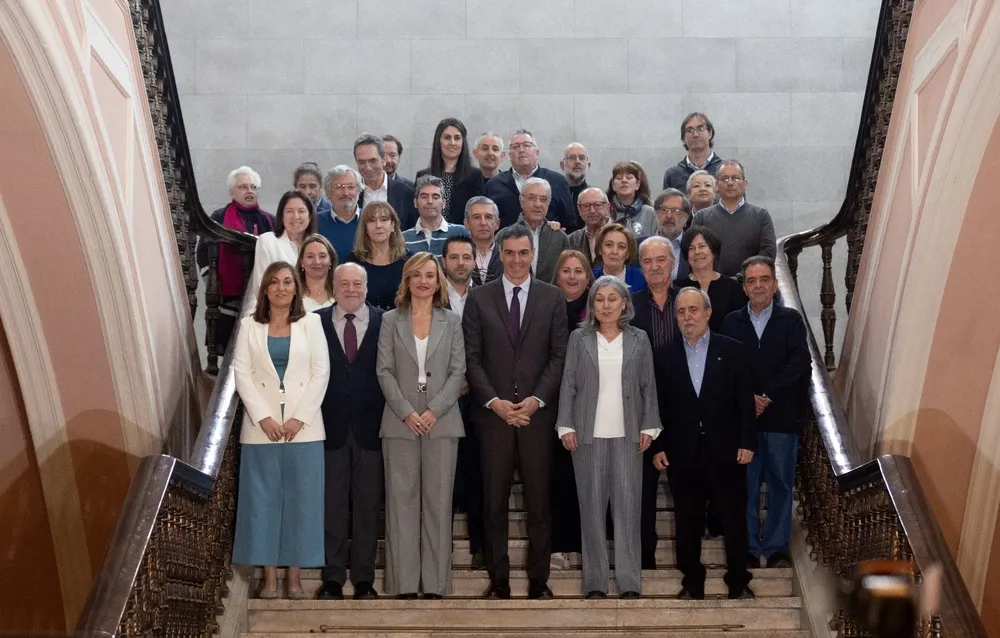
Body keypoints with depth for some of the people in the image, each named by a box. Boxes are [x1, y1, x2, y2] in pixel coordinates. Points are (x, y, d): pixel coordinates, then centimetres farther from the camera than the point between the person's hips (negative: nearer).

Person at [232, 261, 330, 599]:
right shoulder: (249, 326, 7)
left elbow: (321, 372, 1)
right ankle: (269, 575, 7)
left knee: (301, 498, 1)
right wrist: (263, 418, -10)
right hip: (262, 426, 0)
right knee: (263, 498, 1)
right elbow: (242, 373, 1)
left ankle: (294, 575, 8)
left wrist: (300, 418, -9)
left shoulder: (311, 323, 6)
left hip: (303, 426, 0)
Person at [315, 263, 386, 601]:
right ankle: (332, 578, 11)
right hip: (331, 426, 0)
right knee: (331, 504, 4)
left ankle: (364, 579, 13)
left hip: (370, 426, 0)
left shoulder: (384, 322, 5)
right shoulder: (316, 322, 5)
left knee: (368, 505, 5)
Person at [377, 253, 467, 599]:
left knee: (438, 500, 1)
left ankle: (434, 582, 5)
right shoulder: (391, 321, 7)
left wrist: (434, 411, -10)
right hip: (400, 423, 0)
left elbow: (458, 372, 3)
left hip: (442, 422, 0)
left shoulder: (452, 321, 9)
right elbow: (385, 371, 1)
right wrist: (407, 412, -10)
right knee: (402, 499, 0)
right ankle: (404, 581, 3)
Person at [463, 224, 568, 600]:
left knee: (539, 500, 4)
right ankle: (499, 581, 10)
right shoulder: (479, 298, 6)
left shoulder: (552, 298, 6)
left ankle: (539, 580, 12)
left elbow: (559, 355, 3)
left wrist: (536, 399, -9)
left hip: (537, 413, 0)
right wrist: (494, 401, -9)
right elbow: (472, 357, 2)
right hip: (493, 413, 0)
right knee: (494, 502, 3)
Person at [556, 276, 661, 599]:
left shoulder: (639, 340, 7)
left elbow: (648, 387, 7)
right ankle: (595, 582, 8)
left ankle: (630, 582, 3)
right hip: (588, 435, 0)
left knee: (628, 505, -2)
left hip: (627, 435, 0)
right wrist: (566, 426, -4)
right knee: (592, 506, 2)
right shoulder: (579, 339, 5)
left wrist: (649, 427, 0)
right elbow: (568, 385, 4)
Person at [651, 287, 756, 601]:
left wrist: (747, 442, -7)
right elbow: (660, 406, 5)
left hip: (726, 451, -1)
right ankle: (692, 583, 20)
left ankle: (739, 583, 18)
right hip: (683, 454, 1)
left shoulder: (732, 350, 1)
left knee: (734, 519, 6)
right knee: (687, 523, 8)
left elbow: (745, 400, -1)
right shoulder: (666, 356, 4)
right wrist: (658, 446, 0)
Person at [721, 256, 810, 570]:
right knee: (745, 483, 4)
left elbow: (799, 364, -7)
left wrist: (768, 397, -13)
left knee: (781, 482, 5)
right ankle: (749, 547, 12)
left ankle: (777, 547, 13)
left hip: (781, 416, -1)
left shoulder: (791, 320, 4)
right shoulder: (732, 322, 8)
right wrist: (749, 398, -13)